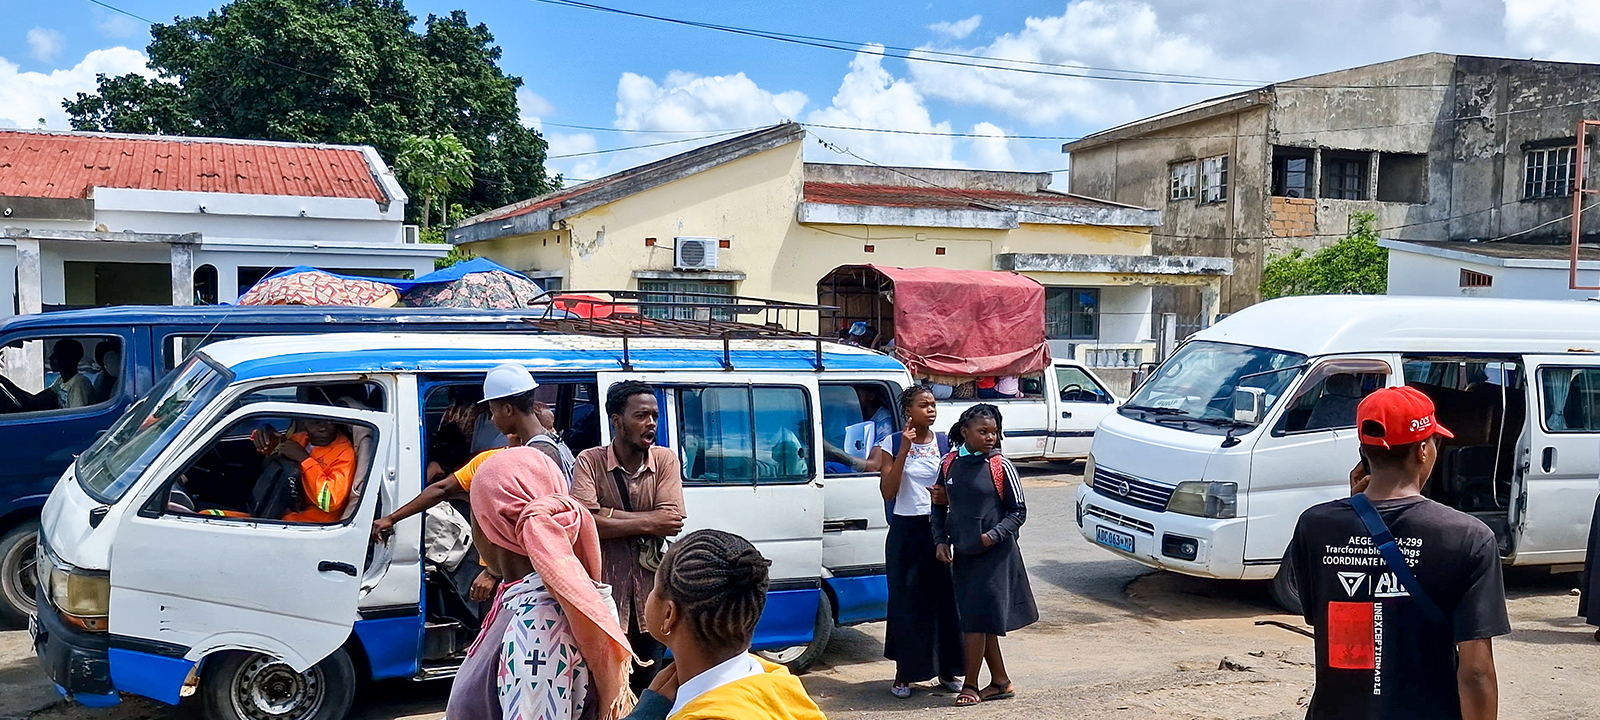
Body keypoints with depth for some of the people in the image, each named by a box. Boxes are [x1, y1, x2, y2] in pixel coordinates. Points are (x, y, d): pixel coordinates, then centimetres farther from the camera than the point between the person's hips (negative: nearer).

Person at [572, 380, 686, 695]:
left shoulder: (665, 460, 0)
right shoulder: (590, 462, -7)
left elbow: (672, 522, -12)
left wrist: (608, 514, -16)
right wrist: (647, 523, -16)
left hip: (648, 596, 3)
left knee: (647, 682, 14)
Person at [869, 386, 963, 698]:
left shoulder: (946, 443, 5)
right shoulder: (893, 444, -2)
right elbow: (888, 492, -11)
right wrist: (904, 450, -17)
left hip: (940, 528, 2)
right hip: (905, 531, -2)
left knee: (945, 596, 3)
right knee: (906, 599, 3)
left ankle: (947, 669, 19)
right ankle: (904, 674, 14)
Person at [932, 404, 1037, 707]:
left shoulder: (1000, 466, -8)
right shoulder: (950, 462, 3)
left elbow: (1018, 511, -3)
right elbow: (940, 506, 13)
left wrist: (995, 535, -16)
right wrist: (940, 540, 2)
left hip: (994, 554, -5)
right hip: (961, 553, 5)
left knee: (977, 619, -5)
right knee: (974, 619, 11)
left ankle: (970, 685, 7)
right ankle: (1001, 682, 24)